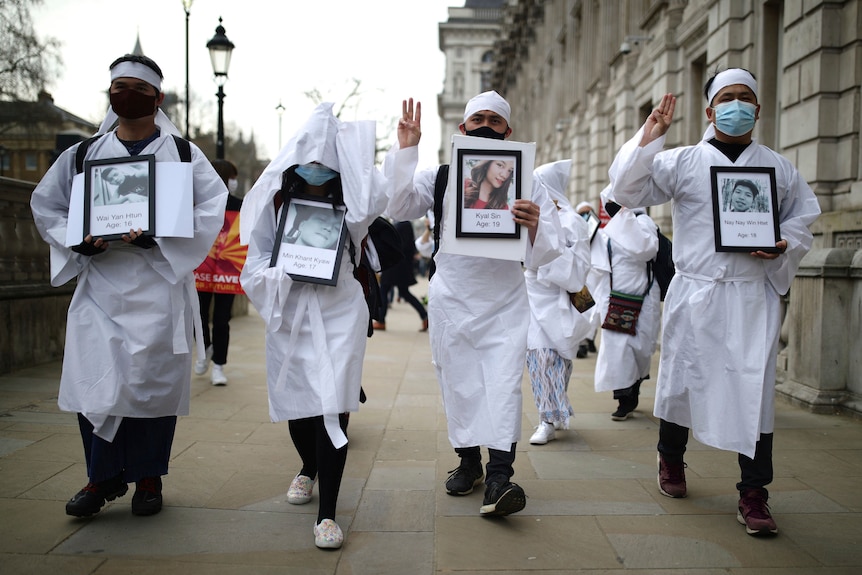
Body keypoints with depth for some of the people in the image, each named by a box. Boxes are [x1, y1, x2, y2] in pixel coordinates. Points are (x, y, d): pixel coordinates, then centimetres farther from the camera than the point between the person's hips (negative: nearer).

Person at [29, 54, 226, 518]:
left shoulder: (182, 154, 5)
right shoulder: (83, 154, 12)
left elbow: (211, 207, -4)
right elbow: (46, 204, 15)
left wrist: (157, 236, -18)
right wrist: (80, 240, -5)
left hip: (158, 284, -2)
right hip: (99, 284, 2)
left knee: (152, 378, 1)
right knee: (94, 379, -2)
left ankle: (147, 478, 16)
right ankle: (104, 476, 15)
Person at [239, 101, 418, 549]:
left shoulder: (348, 201, 2)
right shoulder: (277, 200, 4)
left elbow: (389, 190, -12)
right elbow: (257, 262, 5)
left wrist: (406, 148, -25)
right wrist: (288, 272, -14)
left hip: (338, 314, -2)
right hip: (289, 314, 2)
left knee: (332, 406, -11)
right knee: (296, 402, 14)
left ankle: (327, 513, -3)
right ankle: (308, 469, 46)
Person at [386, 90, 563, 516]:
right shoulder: (440, 177, 3)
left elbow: (542, 256, -6)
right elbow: (397, 209, -8)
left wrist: (534, 227, -30)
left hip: (505, 301, -1)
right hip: (452, 298, 1)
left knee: (503, 382, -11)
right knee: (459, 382, 7)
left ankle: (499, 477, -13)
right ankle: (468, 462, 24)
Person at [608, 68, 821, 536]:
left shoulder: (780, 169, 11)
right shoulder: (682, 162, 4)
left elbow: (802, 220, 16)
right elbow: (628, 191, -2)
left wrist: (783, 245, -5)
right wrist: (647, 140, -12)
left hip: (754, 296, 1)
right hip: (694, 292, -1)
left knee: (755, 387, -3)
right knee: (682, 378, 10)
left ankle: (753, 494, 7)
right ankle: (670, 459, 34)